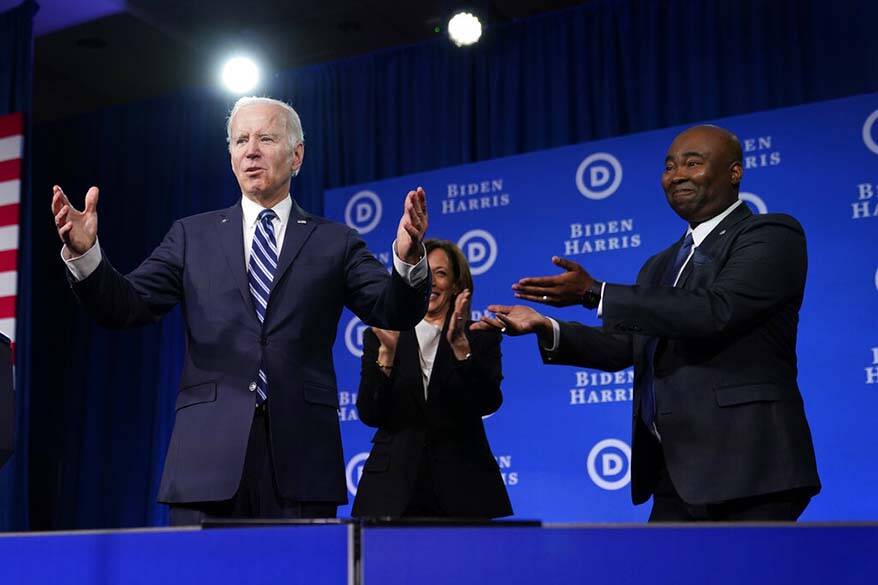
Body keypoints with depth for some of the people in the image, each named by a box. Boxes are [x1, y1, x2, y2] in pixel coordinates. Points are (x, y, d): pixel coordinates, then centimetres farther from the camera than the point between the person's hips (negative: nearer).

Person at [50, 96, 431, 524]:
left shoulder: (334, 242, 10)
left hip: (301, 454, 0)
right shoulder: (192, 236, 13)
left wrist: (408, 259, -22)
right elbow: (125, 307, 5)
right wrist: (84, 253, -14)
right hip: (209, 453, 1)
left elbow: (395, 312, 0)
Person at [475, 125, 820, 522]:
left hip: (745, 467, -8)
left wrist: (594, 294, -20)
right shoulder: (661, 266, 20)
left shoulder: (772, 235, -5)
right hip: (675, 473, 8)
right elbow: (623, 346, 20)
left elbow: (715, 312, -21)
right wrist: (546, 328, 3)